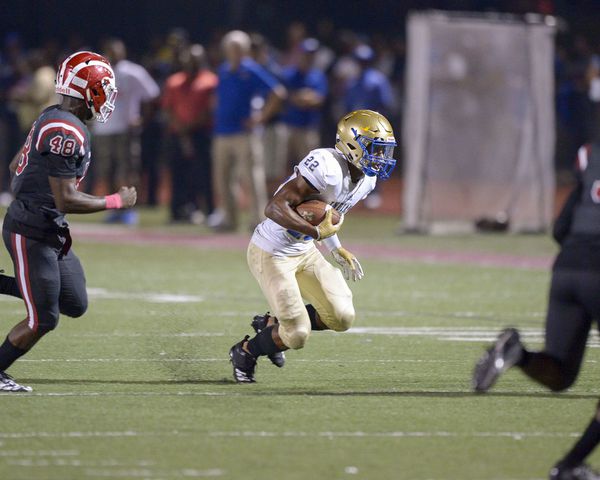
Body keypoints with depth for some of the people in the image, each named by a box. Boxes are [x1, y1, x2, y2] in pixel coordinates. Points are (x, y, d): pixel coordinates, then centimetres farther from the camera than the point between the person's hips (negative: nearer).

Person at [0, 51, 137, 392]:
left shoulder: (51, 119, 8)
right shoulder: (66, 134, -23)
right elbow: (66, 201, -24)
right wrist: (118, 201, -14)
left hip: (52, 233, 10)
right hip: (32, 235, -10)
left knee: (75, 305, 13)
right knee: (43, 320, -1)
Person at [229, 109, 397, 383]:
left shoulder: (366, 180, 0)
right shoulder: (327, 167, -30)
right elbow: (275, 207, -33)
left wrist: (337, 250, 12)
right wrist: (317, 232, -37)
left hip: (303, 252, 9)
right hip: (272, 253, -9)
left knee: (342, 317, 0)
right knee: (297, 335, -10)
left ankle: (272, 325, 23)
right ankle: (245, 352, 21)